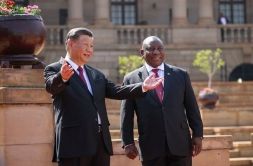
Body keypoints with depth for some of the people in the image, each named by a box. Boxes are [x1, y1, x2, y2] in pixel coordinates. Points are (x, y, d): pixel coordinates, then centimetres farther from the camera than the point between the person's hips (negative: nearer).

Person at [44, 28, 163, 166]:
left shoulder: (97, 75, 21)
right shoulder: (54, 70, 1)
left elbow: (116, 91, 9)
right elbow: (51, 86, -20)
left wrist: (143, 87, -6)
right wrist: (62, 77, -44)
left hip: (101, 143, 6)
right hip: (73, 143, -6)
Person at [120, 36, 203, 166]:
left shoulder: (181, 75, 8)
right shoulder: (131, 79, 4)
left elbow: (192, 108, 10)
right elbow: (126, 115, 4)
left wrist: (198, 134, 4)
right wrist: (128, 142, -2)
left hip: (180, 144, 1)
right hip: (151, 148, -1)